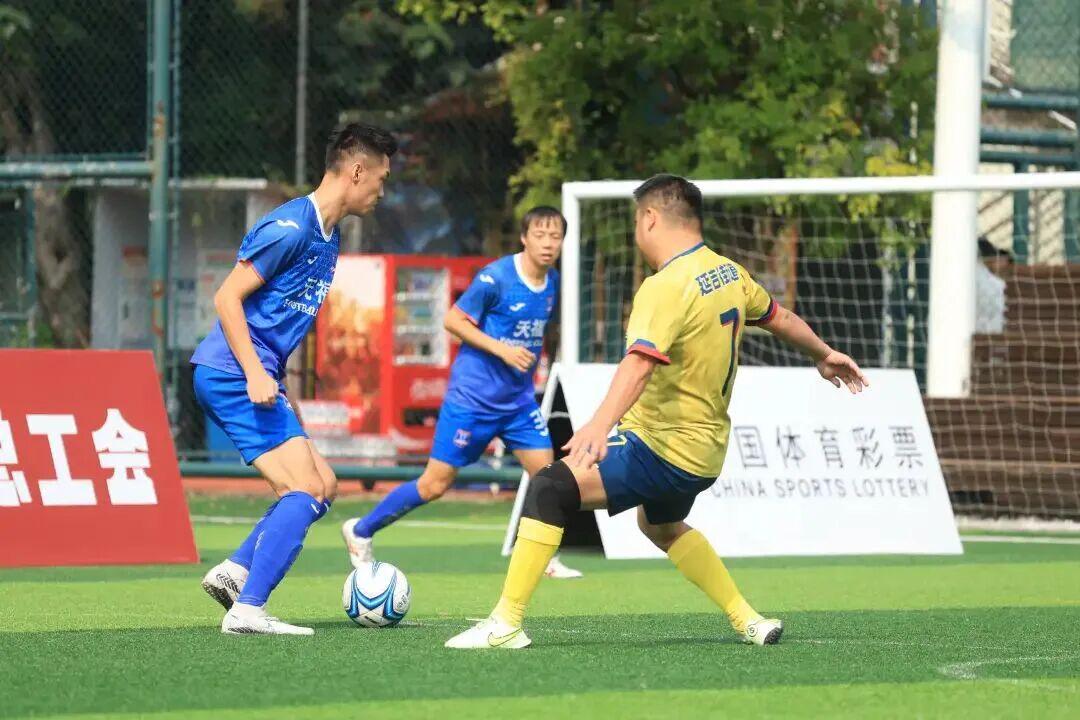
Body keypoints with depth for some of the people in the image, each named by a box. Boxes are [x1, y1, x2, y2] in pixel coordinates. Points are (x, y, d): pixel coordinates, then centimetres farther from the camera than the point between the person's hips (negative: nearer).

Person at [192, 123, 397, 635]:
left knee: (322, 486, 9)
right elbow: (227, 297, -16)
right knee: (303, 492, -14)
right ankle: (247, 610, -16)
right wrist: (255, 374, -23)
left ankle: (235, 571, 6)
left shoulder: (327, 237, 16)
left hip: (260, 379, 10)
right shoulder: (291, 226, -14)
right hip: (231, 375, -10)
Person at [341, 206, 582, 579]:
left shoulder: (552, 282, 3)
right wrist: (501, 349, -21)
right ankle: (360, 531, 15)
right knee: (435, 484, -1)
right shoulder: (495, 278, -18)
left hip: (518, 400, 6)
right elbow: (453, 320, -14)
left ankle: (544, 560, 11)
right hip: (473, 397, -6)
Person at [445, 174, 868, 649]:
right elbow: (780, 318, 24)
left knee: (550, 489, -15)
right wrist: (824, 355, 44)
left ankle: (506, 623, -22)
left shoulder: (667, 288, -20)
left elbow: (640, 362, -36)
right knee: (661, 525, 36)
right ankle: (750, 622, 38)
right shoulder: (728, 273, 7)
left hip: (662, 448, -10)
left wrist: (601, 423, -50)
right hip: (706, 449, 10)